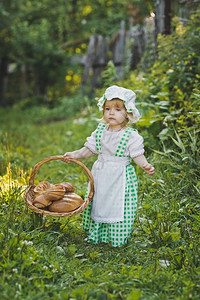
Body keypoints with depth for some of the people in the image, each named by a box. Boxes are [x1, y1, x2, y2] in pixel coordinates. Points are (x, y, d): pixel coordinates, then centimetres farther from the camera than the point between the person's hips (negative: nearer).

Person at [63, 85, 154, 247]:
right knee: (98, 202, 12)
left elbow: (137, 155, -10)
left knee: (119, 207, -2)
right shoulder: (100, 131, 3)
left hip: (121, 176, -4)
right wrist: (75, 155, -3)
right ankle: (96, 234, 27)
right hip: (100, 174, 5)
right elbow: (90, 149, 9)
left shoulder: (131, 135, -10)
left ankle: (118, 237, 14)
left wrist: (145, 165, -29)